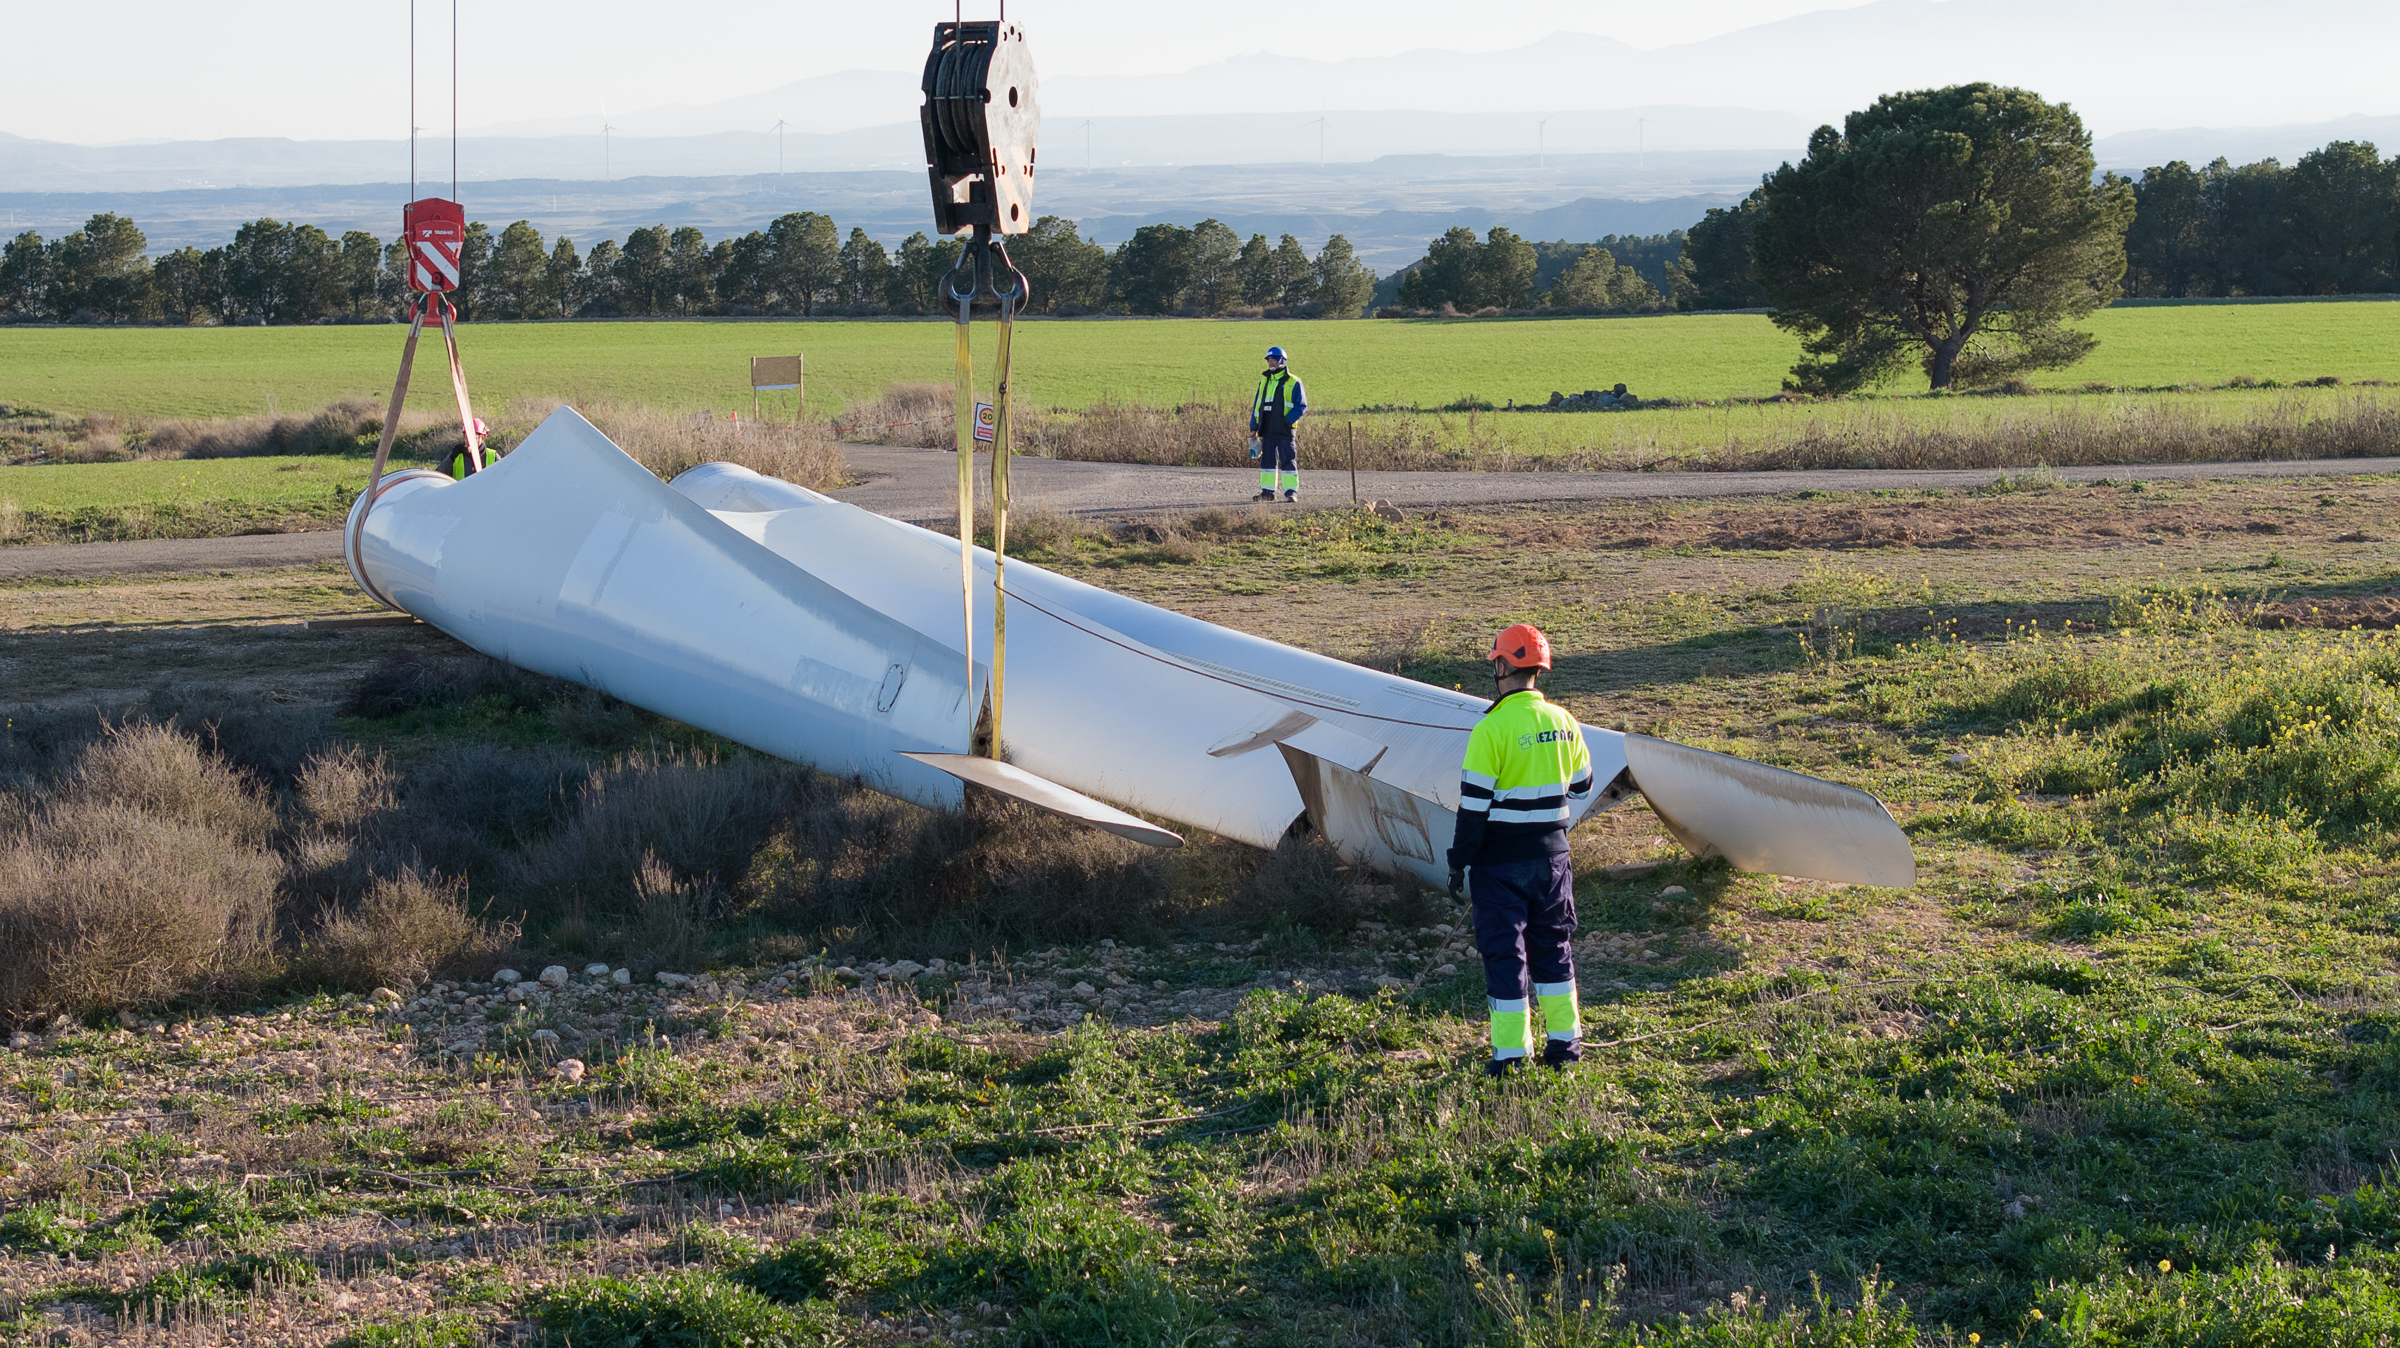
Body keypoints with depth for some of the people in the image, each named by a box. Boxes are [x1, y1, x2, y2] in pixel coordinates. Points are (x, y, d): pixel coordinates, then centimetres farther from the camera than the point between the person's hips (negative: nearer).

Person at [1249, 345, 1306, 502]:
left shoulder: (1293, 383, -3)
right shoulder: (1264, 381, 14)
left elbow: (1301, 407, -5)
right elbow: (1257, 405, 17)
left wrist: (1287, 421, -16)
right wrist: (1254, 427, 9)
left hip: (1284, 430, -5)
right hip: (1267, 430, 5)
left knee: (1288, 460, -4)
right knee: (1267, 460, 6)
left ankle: (1291, 491, -1)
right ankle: (1267, 491, 11)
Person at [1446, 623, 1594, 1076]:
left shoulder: (1492, 729, -17)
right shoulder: (1563, 722, 2)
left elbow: (1474, 803, -16)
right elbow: (1580, 785, 14)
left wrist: (1459, 861, -8)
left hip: (1501, 861, -5)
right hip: (1551, 853, 6)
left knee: (1504, 952, 2)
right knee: (1552, 945, 18)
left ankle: (1510, 1053, 3)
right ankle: (1565, 1041, 22)